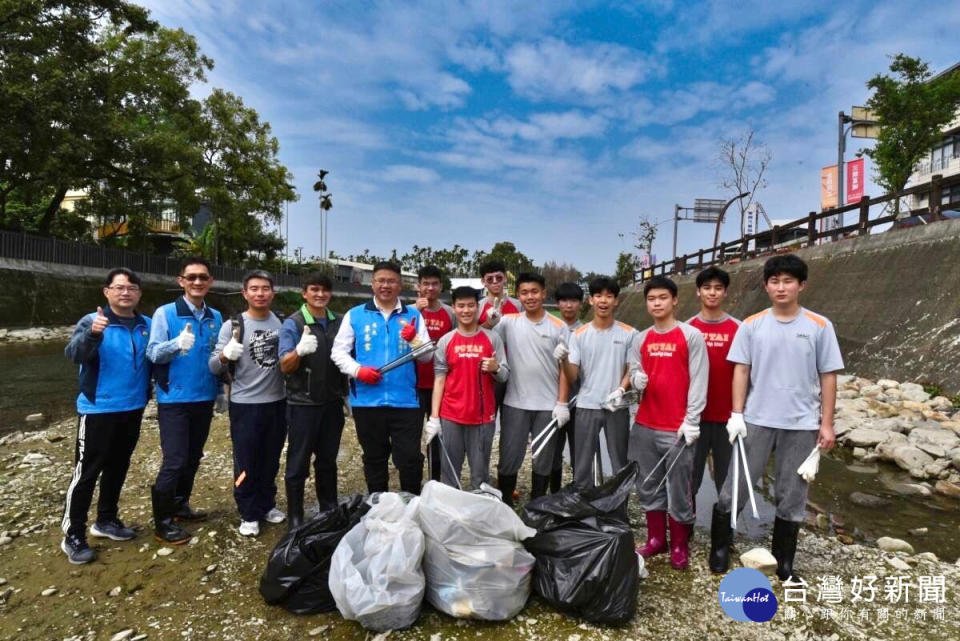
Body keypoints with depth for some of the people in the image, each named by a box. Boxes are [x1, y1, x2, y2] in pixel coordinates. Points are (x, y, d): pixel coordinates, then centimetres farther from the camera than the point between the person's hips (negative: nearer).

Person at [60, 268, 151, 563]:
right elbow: (74, 353, -27)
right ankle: (73, 535, 13)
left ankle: (106, 520, 33)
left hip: (133, 409, 5)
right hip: (98, 410, -5)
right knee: (87, 472, 1)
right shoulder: (92, 321, -10)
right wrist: (92, 334, -46)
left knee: (118, 467, 17)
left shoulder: (147, 325, 4)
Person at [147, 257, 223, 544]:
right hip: (174, 400, -5)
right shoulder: (165, 313, -7)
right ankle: (162, 521, 10)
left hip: (205, 398, 5)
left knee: (193, 458, 16)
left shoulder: (216, 317, 7)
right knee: (174, 461, -4)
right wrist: (177, 344, -31)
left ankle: (180, 504, 34)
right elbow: (153, 353, -15)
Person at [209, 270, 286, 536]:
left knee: (271, 460, 16)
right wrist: (226, 355, -28)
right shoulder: (233, 325, -7)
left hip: (277, 402, 3)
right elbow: (213, 367, -7)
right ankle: (248, 514, 23)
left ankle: (267, 505, 34)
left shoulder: (282, 322, 2)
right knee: (246, 462, 7)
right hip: (245, 405, -3)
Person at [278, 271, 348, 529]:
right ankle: (295, 517, 19)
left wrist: (347, 392, 6)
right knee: (298, 462, 5)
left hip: (332, 402, 4)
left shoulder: (339, 322, 4)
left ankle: (330, 511, 30)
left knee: (328, 460, 16)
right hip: (303, 404, -4)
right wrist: (299, 350, -36)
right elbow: (285, 366, -16)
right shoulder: (293, 323, -9)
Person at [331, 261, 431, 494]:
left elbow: (428, 355, 3)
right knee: (374, 459, 15)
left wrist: (414, 340, -17)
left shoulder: (413, 315, 7)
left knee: (411, 459, 1)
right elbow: (338, 352, 4)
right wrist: (358, 370, -13)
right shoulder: (355, 315, 6)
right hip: (367, 401, 1)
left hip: (405, 401, 0)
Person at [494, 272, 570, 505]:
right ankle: (504, 505, 26)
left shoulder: (558, 326, 1)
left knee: (543, 460, 12)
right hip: (514, 403, 0)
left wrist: (562, 403, -4)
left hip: (548, 405, 0)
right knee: (509, 458, 7)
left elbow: (564, 367, 1)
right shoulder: (508, 322, 1)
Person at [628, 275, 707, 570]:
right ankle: (656, 539, 28)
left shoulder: (692, 336, -5)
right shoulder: (641, 339, 10)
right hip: (645, 425, 5)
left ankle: (680, 546, 20)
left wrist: (691, 421, -12)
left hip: (677, 428, -5)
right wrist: (636, 379, -11)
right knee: (649, 486, 13)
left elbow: (698, 381, -8)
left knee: (678, 490, 4)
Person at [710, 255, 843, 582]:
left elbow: (828, 377, 1)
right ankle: (720, 548, 25)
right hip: (756, 421, 0)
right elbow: (741, 371, 1)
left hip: (801, 425, 0)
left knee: (792, 496, 12)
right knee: (735, 487, 6)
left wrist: (826, 423, -1)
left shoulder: (820, 326, -1)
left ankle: (784, 562, 29)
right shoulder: (751, 325, 0)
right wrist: (736, 414, -6)